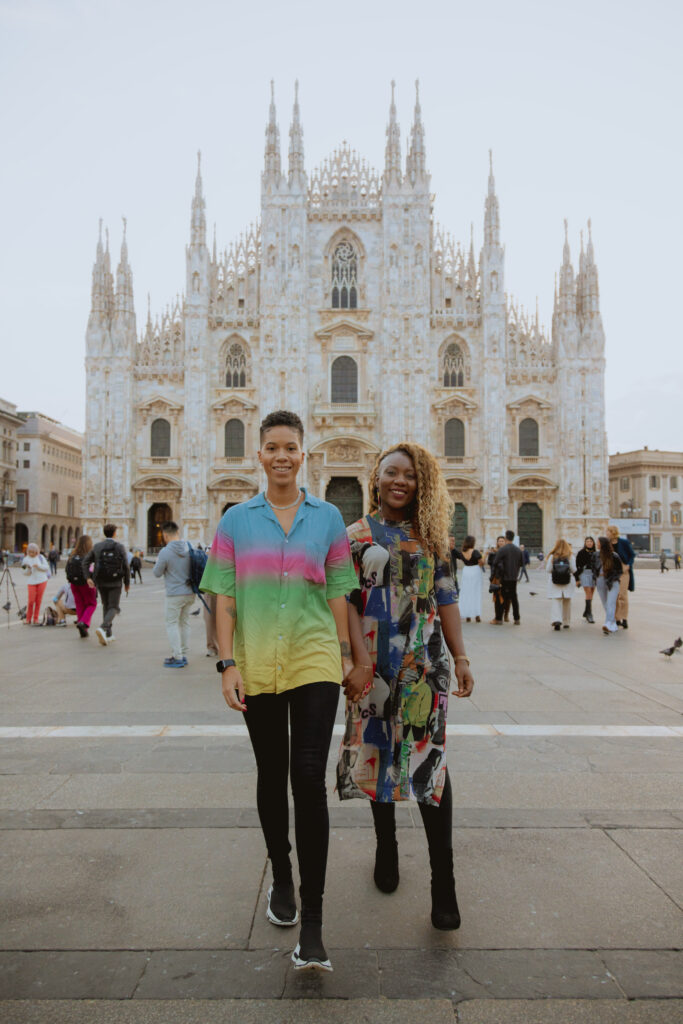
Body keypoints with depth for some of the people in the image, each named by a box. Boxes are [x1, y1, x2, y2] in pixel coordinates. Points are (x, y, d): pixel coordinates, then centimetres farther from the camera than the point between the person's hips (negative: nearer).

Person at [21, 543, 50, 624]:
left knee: (38, 600, 2)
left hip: (42, 581, 0)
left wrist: (38, 566, -14)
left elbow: (47, 567, 1)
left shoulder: (41, 557, 3)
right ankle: (28, 619, 8)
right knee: (31, 601, -7)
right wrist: (28, 569, -16)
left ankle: (36, 619, 11)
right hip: (32, 582, 0)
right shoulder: (26, 559, 4)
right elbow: (25, 573, 4)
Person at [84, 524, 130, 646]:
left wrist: (88, 577, -5)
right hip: (115, 582, -4)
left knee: (106, 606, 19)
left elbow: (86, 561, -3)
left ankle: (108, 634, 19)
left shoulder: (97, 547, 5)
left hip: (101, 582, 4)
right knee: (113, 608, 1)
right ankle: (103, 628, -24)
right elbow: (125, 566, -8)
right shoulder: (120, 547, -5)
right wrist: (127, 583, 1)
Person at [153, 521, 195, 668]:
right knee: (184, 623, 15)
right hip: (190, 592, 6)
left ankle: (177, 657, 2)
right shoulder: (190, 547, 0)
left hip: (175, 594, -6)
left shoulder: (165, 552, -16)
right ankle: (184, 655, 20)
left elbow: (157, 573, -5)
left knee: (172, 624, 4)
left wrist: (157, 563, 14)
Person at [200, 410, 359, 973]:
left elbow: (337, 592, 7)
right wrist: (227, 663, -5)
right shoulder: (236, 520, 4)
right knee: (272, 777, 15)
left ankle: (312, 922, 2)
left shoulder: (328, 517, 5)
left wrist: (346, 654, 5)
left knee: (309, 778, -9)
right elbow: (224, 596, 2)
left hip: (314, 661, -1)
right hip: (256, 666, 1)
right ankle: (282, 879, 38)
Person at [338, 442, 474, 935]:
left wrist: (461, 658, 4)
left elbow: (447, 599, 9)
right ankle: (386, 849, 32)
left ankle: (444, 880, 4)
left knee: (430, 760, -3)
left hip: (426, 663, 1)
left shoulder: (431, 535, 8)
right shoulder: (356, 535, 3)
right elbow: (348, 600, -4)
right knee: (380, 755, 10)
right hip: (375, 664, 0)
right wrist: (361, 659, -14)